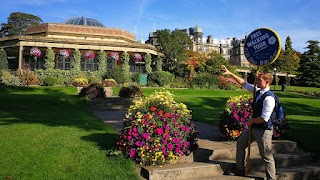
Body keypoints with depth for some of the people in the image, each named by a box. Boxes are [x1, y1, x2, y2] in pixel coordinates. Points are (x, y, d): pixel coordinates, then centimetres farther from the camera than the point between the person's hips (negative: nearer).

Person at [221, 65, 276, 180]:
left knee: (267, 157, 2)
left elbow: (264, 118, -27)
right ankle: (239, 169, 37)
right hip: (254, 127, 10)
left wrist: (251, 121, -11)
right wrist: (230, 73, 6)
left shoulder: (269, 98, -25)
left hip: (264, 130, -10)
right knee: (240, 143, 21)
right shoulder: (258, 91, 1)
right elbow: (244, 83, 10)